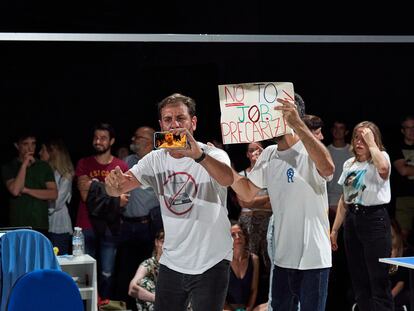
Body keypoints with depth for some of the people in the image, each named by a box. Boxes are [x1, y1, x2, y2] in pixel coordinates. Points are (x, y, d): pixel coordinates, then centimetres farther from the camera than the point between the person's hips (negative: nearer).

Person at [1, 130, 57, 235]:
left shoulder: (44, 166, 10)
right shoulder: (8, 167, 5)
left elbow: (53, 194, 1)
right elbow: (15, 191, -12)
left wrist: (26, 190, -6)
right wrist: (24, 164, -10)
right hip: (18, 226, -1)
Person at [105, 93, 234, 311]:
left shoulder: (214, 155, -12)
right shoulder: (156, 160, 2)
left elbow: (227, 179, -35)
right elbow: (118, 189, -5)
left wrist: (199, 154, -54)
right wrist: (114, 182, -30)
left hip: (211, 263, -4)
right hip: (171, 262, 4)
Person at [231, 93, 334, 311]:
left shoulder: (309, 152, -14)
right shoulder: (268, 155, 8)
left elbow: (327, 168, -37)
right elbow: (247, 193, 14)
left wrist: (298, 124, -39)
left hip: (313, 259, -7)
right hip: (282, 257, 7)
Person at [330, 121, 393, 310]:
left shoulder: (381, 157, -3)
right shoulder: (349, 164, 15)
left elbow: (383, 170, -30)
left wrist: (371, 143, -18)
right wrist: (334, 230, 14)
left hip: (374, 219, -7)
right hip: (351, 220, 7)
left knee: (378, 280, -8)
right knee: (358, 280, 11)